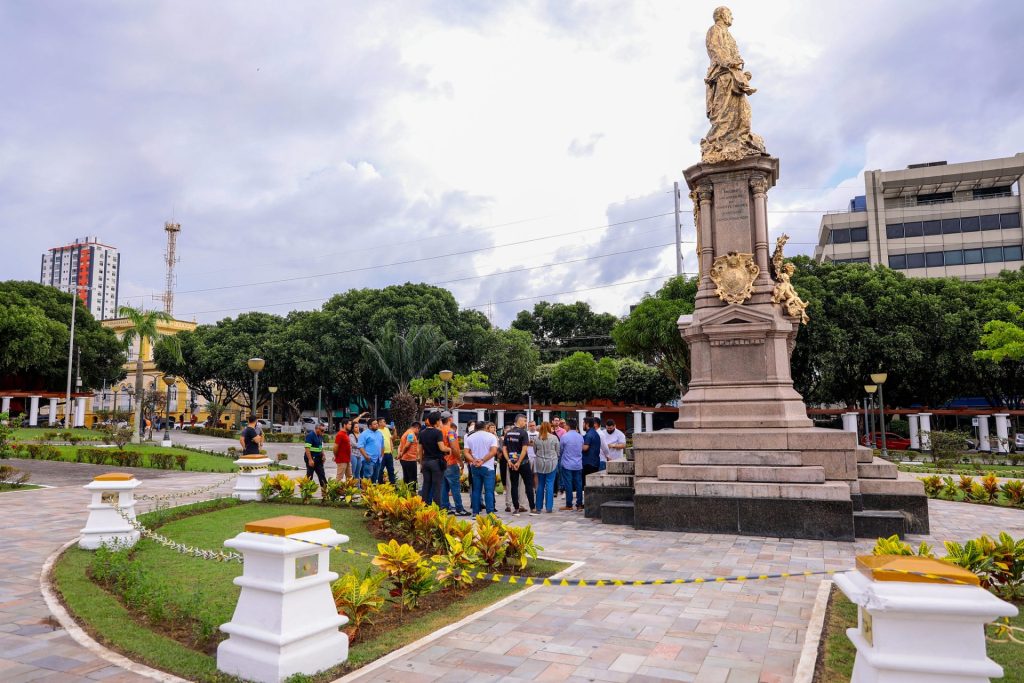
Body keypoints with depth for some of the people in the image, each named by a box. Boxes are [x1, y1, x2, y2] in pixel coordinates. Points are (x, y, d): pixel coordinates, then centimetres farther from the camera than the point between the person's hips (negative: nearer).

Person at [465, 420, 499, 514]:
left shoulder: (470, 437, 10)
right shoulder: (491, 436, -3)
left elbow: (466, 452, 2)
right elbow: (493, 451, -14)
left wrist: (474, 460, -10)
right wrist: (482, 461, -13)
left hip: (474, 467, 4)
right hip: (487, 467, -4)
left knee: (476, 490, 10)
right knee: (489, 490, -2)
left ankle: (475, 512, 10)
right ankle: (490, 512, -5)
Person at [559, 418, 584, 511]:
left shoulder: (564, 437, -12)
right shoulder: (581, 437, 1)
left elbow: (560, 450, 0)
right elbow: (582, 449, 12)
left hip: (567, 465, -4)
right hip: (578, 465, 4)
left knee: (568, 485, 2)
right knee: (579, 484, 8)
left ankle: (569, 505, 5)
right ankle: (579, 504, 12)